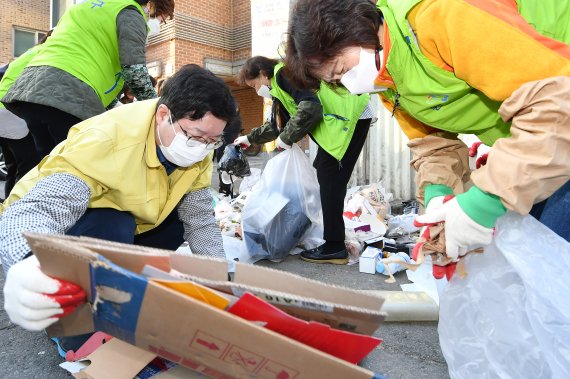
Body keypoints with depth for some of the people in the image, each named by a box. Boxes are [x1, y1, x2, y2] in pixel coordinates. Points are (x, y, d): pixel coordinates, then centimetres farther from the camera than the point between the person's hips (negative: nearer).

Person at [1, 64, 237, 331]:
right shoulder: (106, 139, -33)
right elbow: (37, 209, -43)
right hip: (59, 222, -5)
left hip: (126, 224, 6)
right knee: (111, 228, -34)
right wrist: (28, 267, -63)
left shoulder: (197, 151, -15)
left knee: (184, 217, -15)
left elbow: (200, 220, -12)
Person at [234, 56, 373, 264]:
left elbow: (311, 109, -24)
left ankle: (334, 248, -5)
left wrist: (286, 138, -13)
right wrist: (250, 138, 41)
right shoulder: (279, 89, 20)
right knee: (323, 172, 13)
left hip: (351, 117, -10)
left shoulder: (284, 73, -11)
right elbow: (276, 125, 34)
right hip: (340, 120, 10)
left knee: (329, 179, -10)